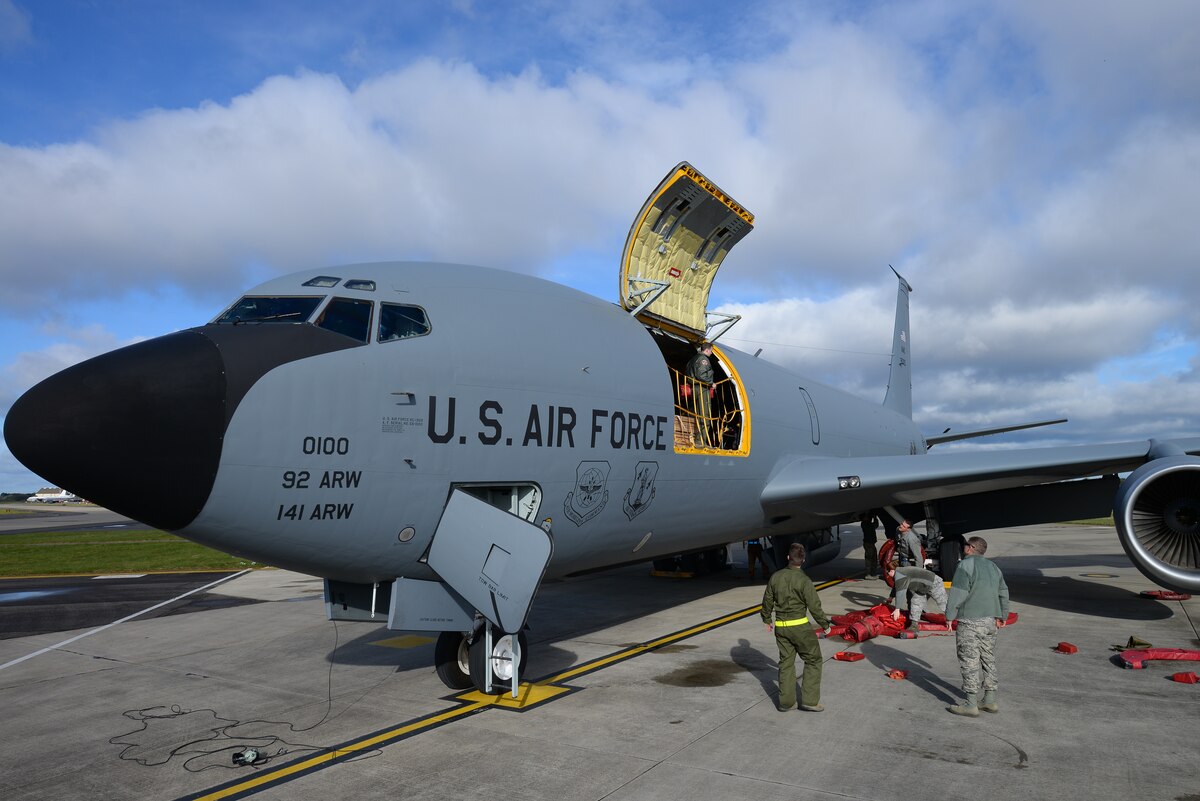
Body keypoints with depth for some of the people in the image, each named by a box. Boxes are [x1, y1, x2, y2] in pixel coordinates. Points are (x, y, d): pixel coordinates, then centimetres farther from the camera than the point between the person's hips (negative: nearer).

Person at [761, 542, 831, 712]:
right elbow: (814, 606, -12)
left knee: (786, 661, 14)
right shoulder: (804, 581, -15)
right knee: (813, 659, 9)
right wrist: (825, 624, 3)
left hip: (780, 626, 5)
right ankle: (809, 700, 7)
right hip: (800, 626, -5)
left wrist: (767, 619, 26)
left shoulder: (776, 577, 0)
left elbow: (767, 600, 10)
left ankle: (786, 701, 18)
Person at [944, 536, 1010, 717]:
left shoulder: (966, 565, -12)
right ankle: (990, 700, 22)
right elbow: (1003, 592, 20)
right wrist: (1002, 616, 30)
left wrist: (949, 616, -9)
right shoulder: (993, 566, 14)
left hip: (970, 622, -8)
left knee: (970, 662, -3)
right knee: (988, 659, 16)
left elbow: (958, 593, -16)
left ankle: (971, 705, -1)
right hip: (990, 621, 8)